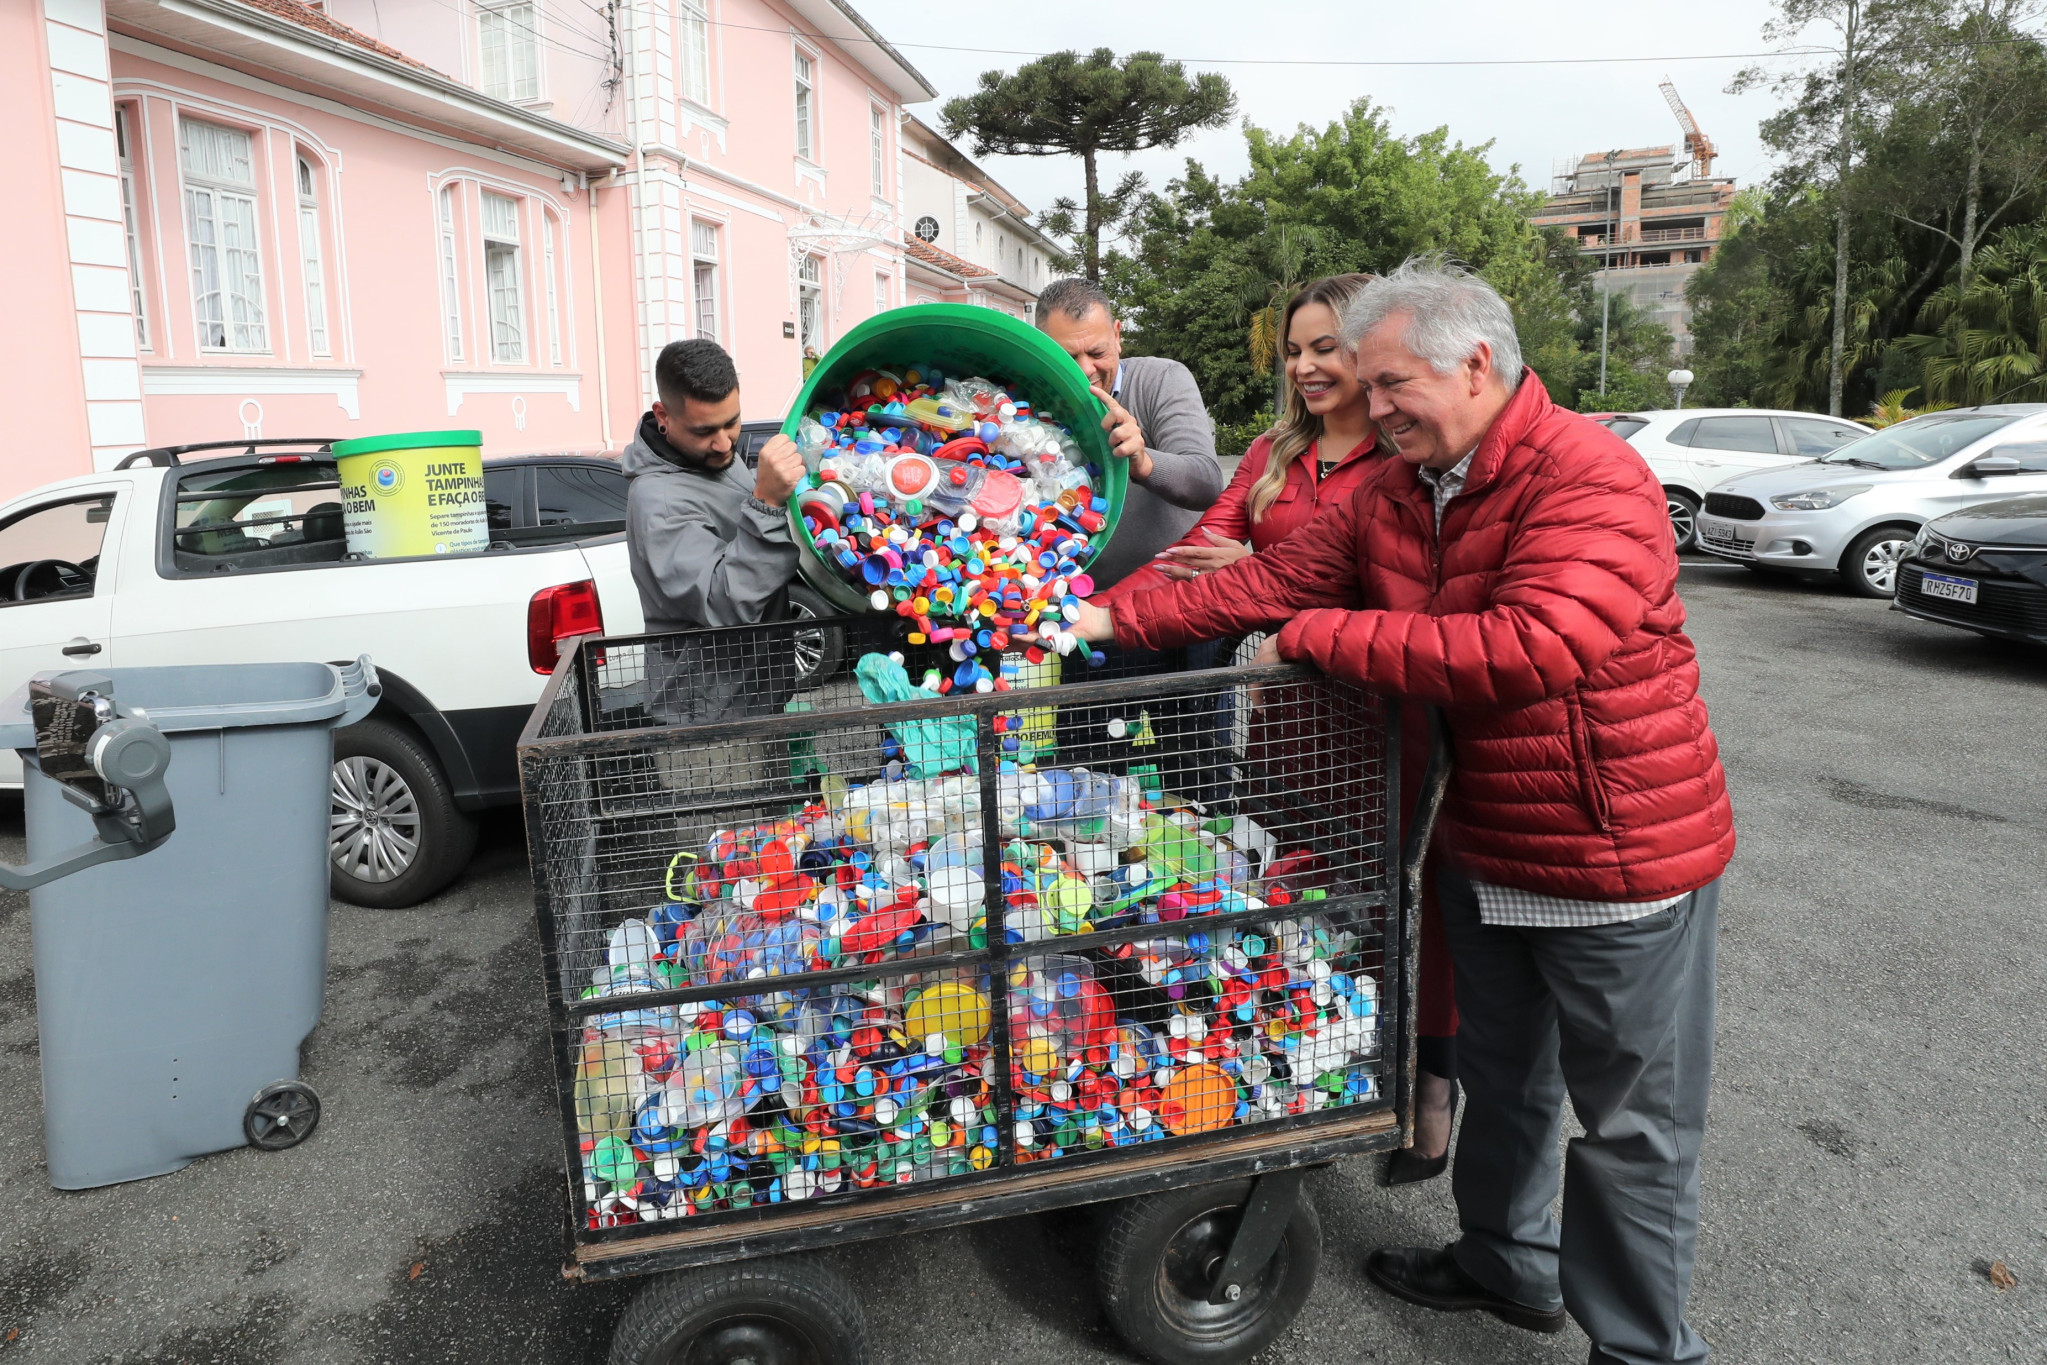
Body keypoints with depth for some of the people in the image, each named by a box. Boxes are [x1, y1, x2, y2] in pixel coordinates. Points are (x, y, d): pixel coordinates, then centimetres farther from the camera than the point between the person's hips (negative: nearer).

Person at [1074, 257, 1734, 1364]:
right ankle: (1508, 1264, 47)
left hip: (1620, 857, -7)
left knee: (1631, 1124, 8)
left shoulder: (1592, 480, -23)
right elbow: (1267, 581, 3)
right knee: (1502, 1074, 24)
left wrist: (1316, 634, -27)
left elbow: (1530, 649, -36)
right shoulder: (1395, 495, 3)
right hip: (1484, 848, 8)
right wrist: (1111, 619, -5)